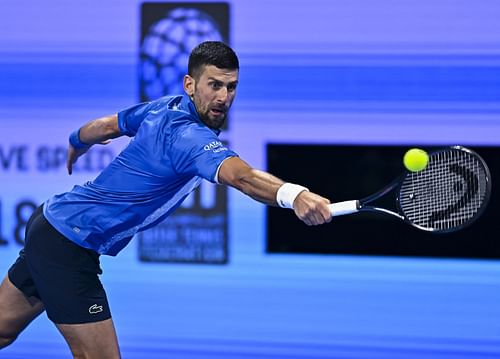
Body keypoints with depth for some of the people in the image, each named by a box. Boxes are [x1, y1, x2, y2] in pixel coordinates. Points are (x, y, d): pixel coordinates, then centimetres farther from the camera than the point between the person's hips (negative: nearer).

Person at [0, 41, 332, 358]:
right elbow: (240, 176, -46)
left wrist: (76, 146, 44)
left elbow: (106, 125, 21)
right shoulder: (187, 135, -26)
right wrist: (292, 194, -64)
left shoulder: (165, 107, 3)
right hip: (69, 246, -10)